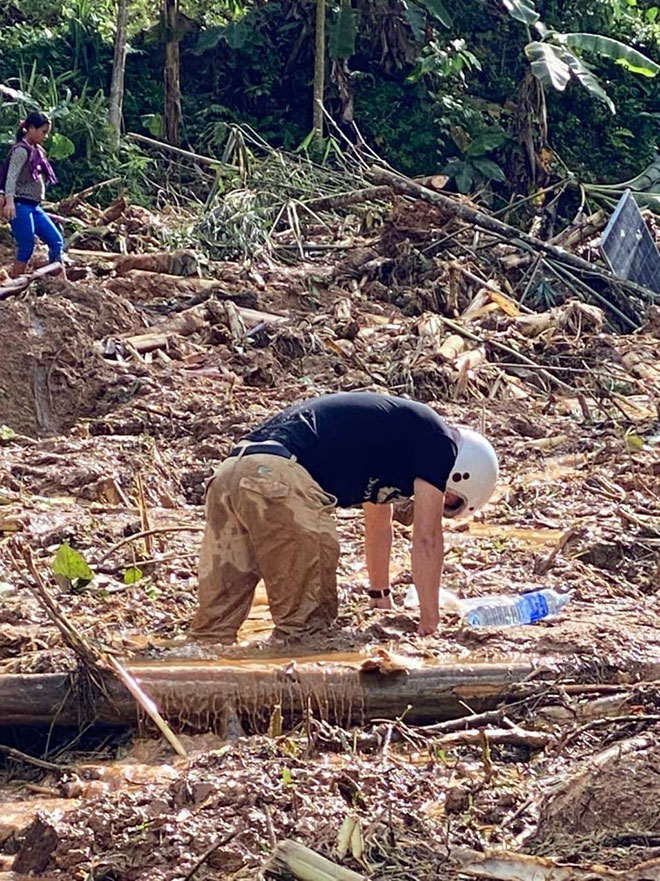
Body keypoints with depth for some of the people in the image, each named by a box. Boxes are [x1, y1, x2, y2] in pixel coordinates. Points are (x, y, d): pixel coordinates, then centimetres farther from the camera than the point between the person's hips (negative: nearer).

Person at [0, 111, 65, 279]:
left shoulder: (36, 151, 16)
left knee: (56, 241, 2)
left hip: (34, 206, 9)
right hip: (21, 206, -9)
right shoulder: (21, 150, -10)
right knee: (26, 247, -10)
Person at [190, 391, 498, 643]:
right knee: (307, 622, 2)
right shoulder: (439, 441, 11)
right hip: (281, 480, -9)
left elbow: (378, 524, 50)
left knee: (215, 623, 6)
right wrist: (430, 623, 19)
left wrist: (381, 598, 61)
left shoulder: (391, 425, 36)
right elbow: (426, 539, 10)